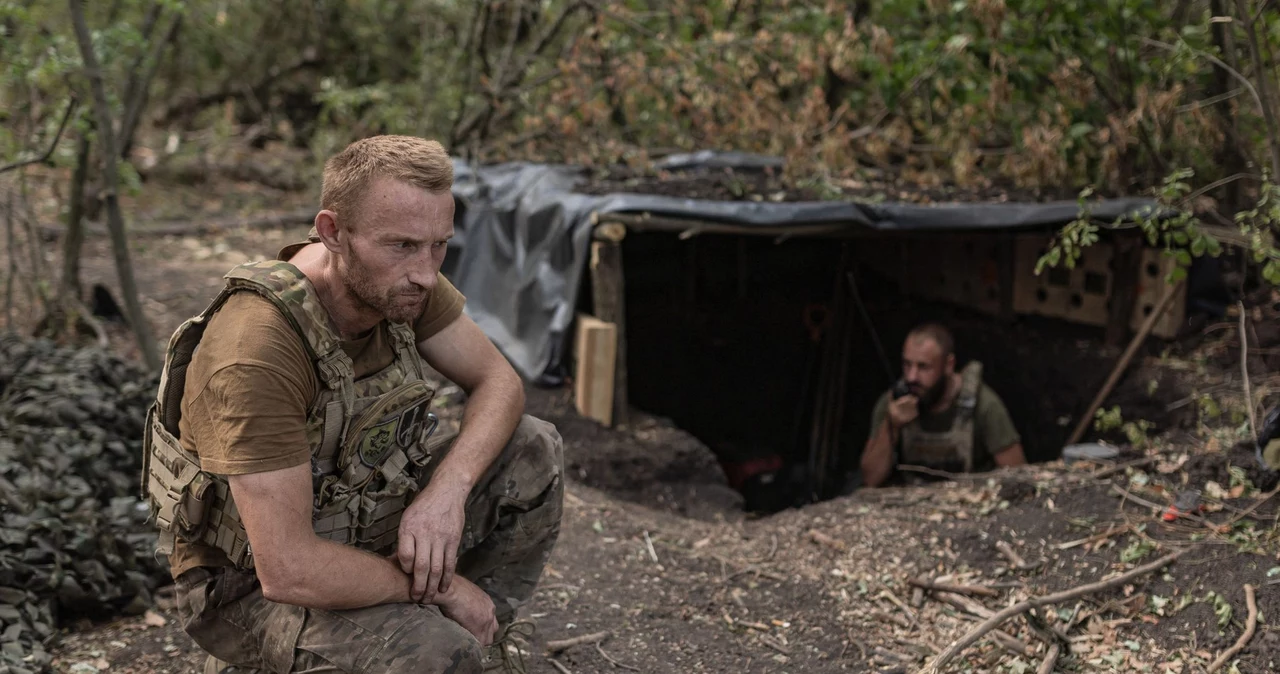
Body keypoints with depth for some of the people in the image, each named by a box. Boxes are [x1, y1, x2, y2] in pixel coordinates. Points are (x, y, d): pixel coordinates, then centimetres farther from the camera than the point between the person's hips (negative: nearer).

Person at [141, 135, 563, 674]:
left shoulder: (396, 279, -12)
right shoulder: (258, 350, -34)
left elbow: (499, 382, -2)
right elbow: (289, 571, -35)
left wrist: (448, 489, -22)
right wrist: (441, 585, -21)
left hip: (360, 519, 8)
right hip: (252, 584, -7)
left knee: (534, 449, -5)